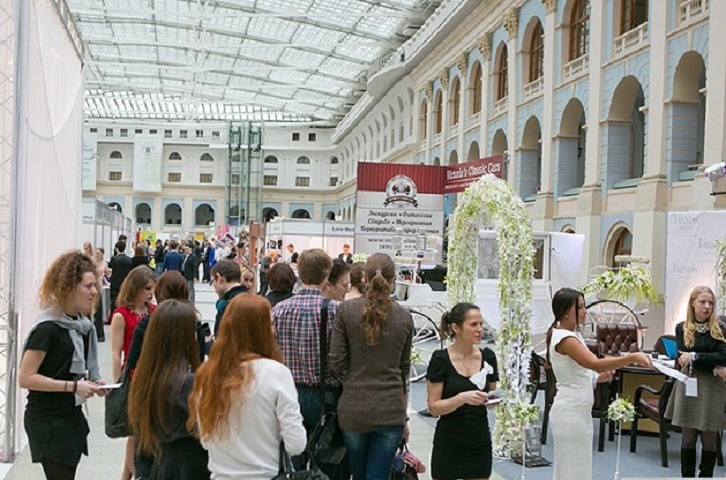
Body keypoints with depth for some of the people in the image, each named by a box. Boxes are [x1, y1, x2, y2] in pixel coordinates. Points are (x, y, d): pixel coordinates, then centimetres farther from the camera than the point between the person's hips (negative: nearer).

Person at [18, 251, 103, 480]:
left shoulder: (82, 324, 6)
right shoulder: (48, 328, -19)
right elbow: (25, 378, -21)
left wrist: (91, 383, 2)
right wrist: (73, 386, -24)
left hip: (72, 415, 8)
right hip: (48, 420, -8)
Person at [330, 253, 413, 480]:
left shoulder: (345, 310, -7)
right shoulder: (404, 317, -1)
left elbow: (336, 363, -8)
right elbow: (405, 366, 9)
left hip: (354, 408, 0)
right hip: (390, 410, 0)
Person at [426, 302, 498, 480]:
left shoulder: (488, 357, 2)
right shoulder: (441, 359, -10)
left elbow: (491, 396, 13)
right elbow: (434, 407, -11)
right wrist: (462, 397, -26)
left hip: (480, 443, 4)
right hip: (449, 445, -4)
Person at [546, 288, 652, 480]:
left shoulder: (572, 335, 12)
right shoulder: (564, 338, -19)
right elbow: (595, 363, -33)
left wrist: (598, 377, 2)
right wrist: (633, 357, -38)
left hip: (579, 412, 10)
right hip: (570, 413, -10)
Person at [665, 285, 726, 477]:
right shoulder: (682, 328, 3)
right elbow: (682, 358, -6)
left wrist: (694, 356, -17)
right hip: (688, 385, 1)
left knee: (709, 439, 5)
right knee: (688, 437, 7)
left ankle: (706, 475, 15)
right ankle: (687, 476, 16)